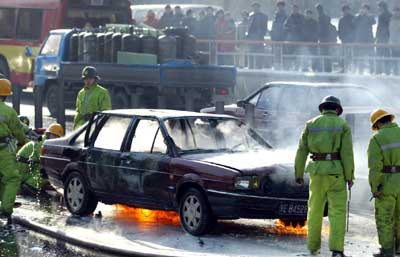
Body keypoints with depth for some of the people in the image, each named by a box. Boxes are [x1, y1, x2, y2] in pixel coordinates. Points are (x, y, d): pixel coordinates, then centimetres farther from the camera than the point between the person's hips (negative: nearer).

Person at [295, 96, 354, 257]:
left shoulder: (311, 124, 6)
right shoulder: (343, 125, -2)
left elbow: (302, 151, 4)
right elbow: (347, 152, -9)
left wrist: (298, 174, 10)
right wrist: (349, 177, -5)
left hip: (317, 171, 2)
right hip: (336, 172, -2)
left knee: (315, 209, 15)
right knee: (337, 211, -1)